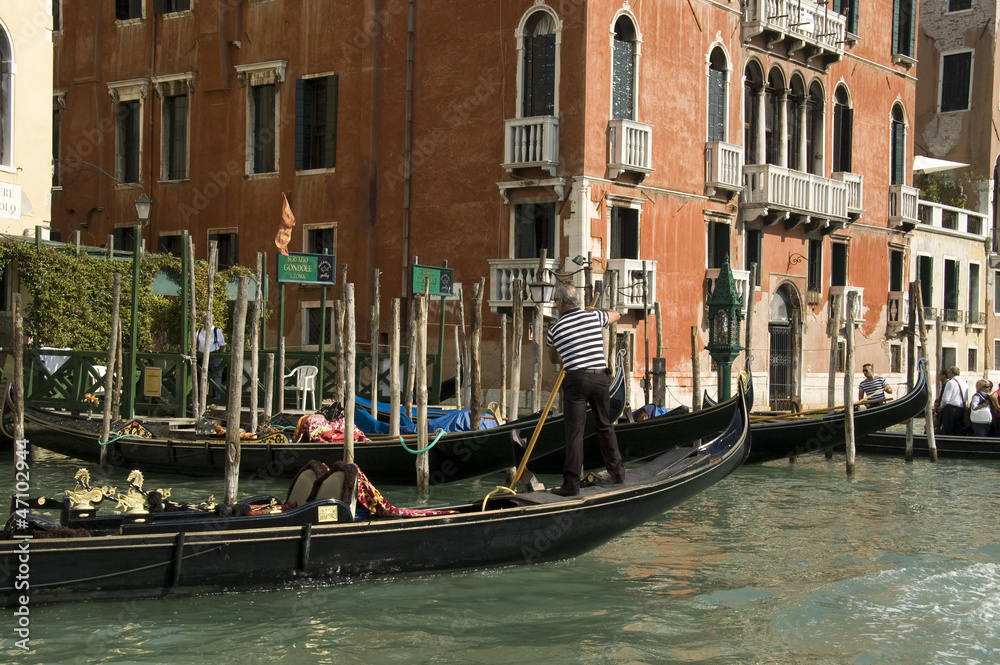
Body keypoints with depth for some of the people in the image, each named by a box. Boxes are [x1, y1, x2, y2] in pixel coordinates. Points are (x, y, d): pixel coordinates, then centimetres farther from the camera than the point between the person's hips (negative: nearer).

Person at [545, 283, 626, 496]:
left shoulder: (555, 329, 2)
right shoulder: (593, 317, 6)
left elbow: (554, 358, 21)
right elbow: (616, 314, 29)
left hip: (576, 380, -3)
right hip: (600, 377, 3)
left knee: (574, 431, -4)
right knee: (605, 425, 18)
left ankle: (572, 483, -8)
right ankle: (617, 471, 25)